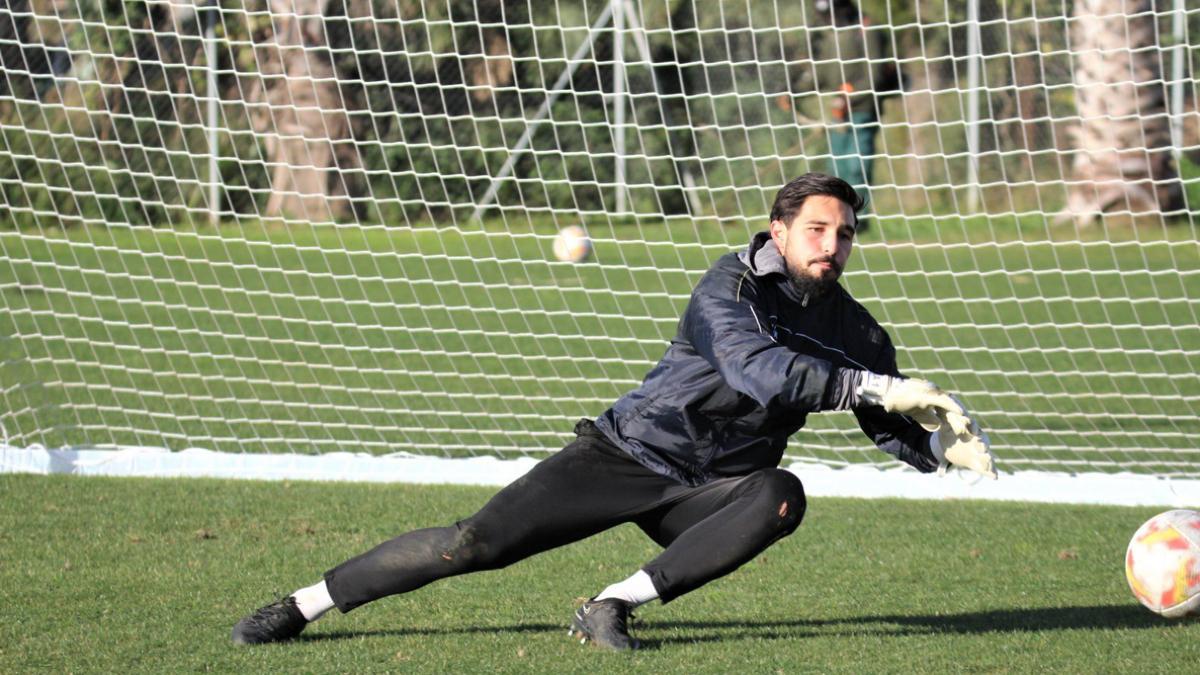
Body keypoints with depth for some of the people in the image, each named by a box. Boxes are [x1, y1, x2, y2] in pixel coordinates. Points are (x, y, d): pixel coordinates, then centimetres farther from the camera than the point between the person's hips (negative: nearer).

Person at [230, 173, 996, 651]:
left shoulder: (853, 329, 2)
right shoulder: (734, 286, -15)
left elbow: (895, 429, 7)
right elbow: (761, 371, -33)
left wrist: (946, 442, -16)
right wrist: (879, 388, -34)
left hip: (705, 495, 4)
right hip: (628, 454, -4)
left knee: (781, 497, -31)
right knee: (479, 542, -15)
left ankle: (615, 607, -25)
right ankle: (302, 606, -1)